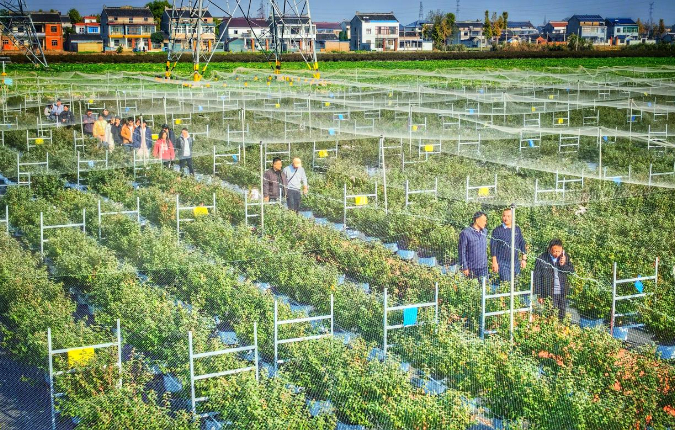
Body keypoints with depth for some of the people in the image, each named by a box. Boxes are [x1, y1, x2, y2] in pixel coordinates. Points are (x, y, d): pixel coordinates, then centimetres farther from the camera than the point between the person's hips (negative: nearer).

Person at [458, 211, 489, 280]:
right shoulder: (465, 233, -10)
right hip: (471, 269, -6)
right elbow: (462, 252, -9)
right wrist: (464, 268, -11)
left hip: (483, 268, 6)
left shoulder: (484, 231, 10)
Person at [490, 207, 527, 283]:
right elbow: (493, 247, -4)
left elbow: (522, 244, 16)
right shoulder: (497, 231, -3)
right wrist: (494, 262, -9)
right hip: (502, 263, -5)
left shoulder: (517, 229, 10)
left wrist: (524, 259, 11)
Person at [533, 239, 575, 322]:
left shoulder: (565, 257, 4)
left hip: (562, 293, 4)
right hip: (549, 294, -4)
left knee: (561, 317, 11)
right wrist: (539, 295, -6)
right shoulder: (541, 259, -8)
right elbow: (537, 278, -4)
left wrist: (563, 265, -14)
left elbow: (572, 271, 6)